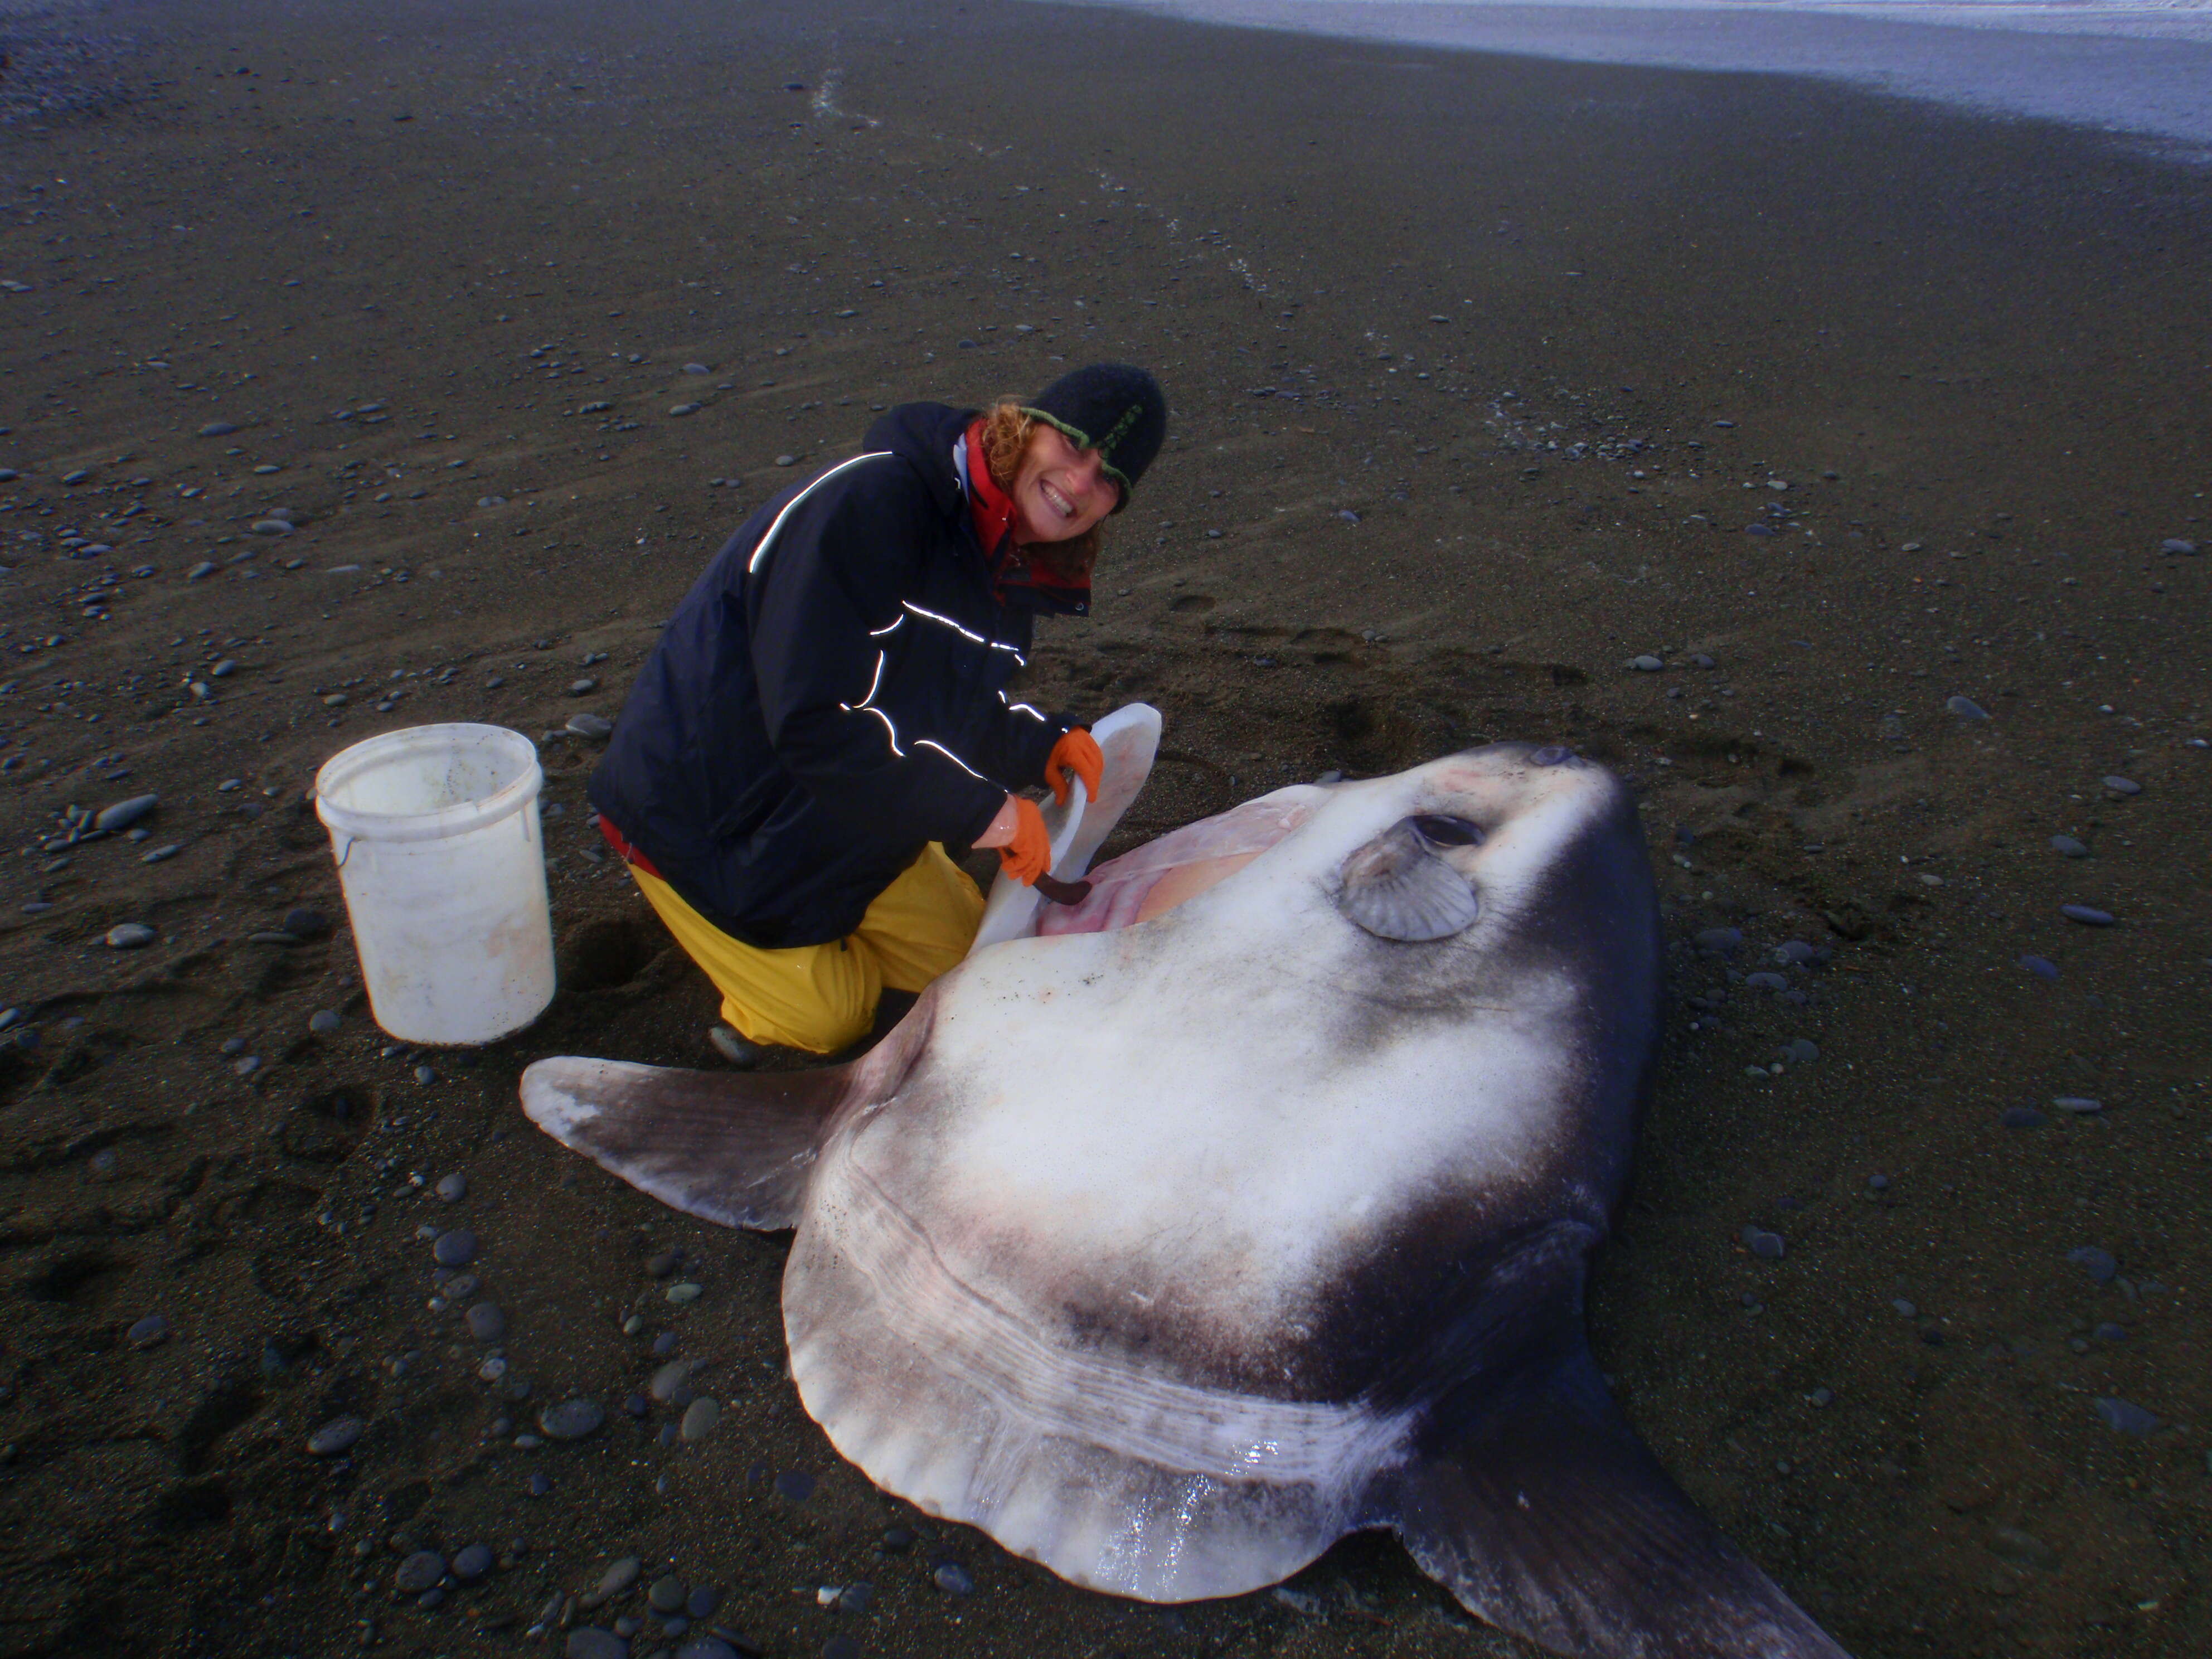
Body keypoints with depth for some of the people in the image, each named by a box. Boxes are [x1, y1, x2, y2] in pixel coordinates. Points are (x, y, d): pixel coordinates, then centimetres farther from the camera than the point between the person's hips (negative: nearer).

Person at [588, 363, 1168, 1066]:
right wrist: (979, 809, -33)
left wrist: (1039, 744, -12)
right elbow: (816, 720, -38)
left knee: (958, 956, 15)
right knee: (828, 1021, 3)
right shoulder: (868, 502, -32)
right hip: (710, 817, -8)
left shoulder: (1011, 569, -3)